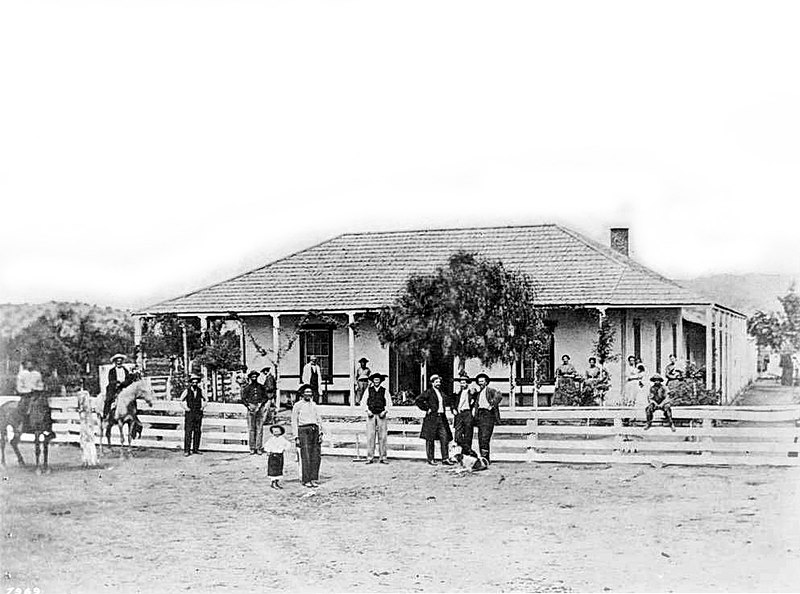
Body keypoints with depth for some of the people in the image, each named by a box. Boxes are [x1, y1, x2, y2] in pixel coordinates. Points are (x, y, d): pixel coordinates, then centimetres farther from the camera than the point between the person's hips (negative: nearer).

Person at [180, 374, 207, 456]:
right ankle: (187, 450, -9)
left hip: (198, 414, 3)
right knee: (188, 432, -8)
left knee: (197, 432, 4)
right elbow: (181, 400, 9)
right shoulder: (187, 391, -4)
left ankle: (195, 449, 11)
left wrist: (203, 407, 5)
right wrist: (185, 408, -2)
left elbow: (205, 400, 20)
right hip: (189, 414, -3)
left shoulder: (200, 391, 5)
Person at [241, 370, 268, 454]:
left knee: (259, 429, -3)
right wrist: (249, 405, -10)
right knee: (251, 429, -2)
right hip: (251, 409, -1)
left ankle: (259, 448, -1)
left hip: (260, 409, 1)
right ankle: (252, 448, 1)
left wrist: (260, 404, -6)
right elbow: (243, 399, 4)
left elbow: (265, 398, 11)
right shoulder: (246, 388, 7)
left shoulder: (261, 387, 12)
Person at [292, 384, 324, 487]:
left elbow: (319, 419, 17)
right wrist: (296, 437, -5)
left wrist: (320, 433, 6)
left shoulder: (313, 405, 18)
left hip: (315, 430, 5)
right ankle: (306, 480, -4)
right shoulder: (297, 405, 3)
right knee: (306, 457, -9)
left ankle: (314, 479, 8)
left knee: (316, 456, 1)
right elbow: (294, 422, 2)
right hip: (304, 431, -5)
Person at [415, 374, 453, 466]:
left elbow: (446, 401, 35)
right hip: (431, 418, -6)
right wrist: (426, 408, -12)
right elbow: (417, 401, -12)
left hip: (442, 418, 6)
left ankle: (445, 459, 0)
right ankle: (430, 459, 6)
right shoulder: (428, 392, -5)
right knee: (430, 439, 0)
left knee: (445, 438, -1)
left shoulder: (441, 393, 16)